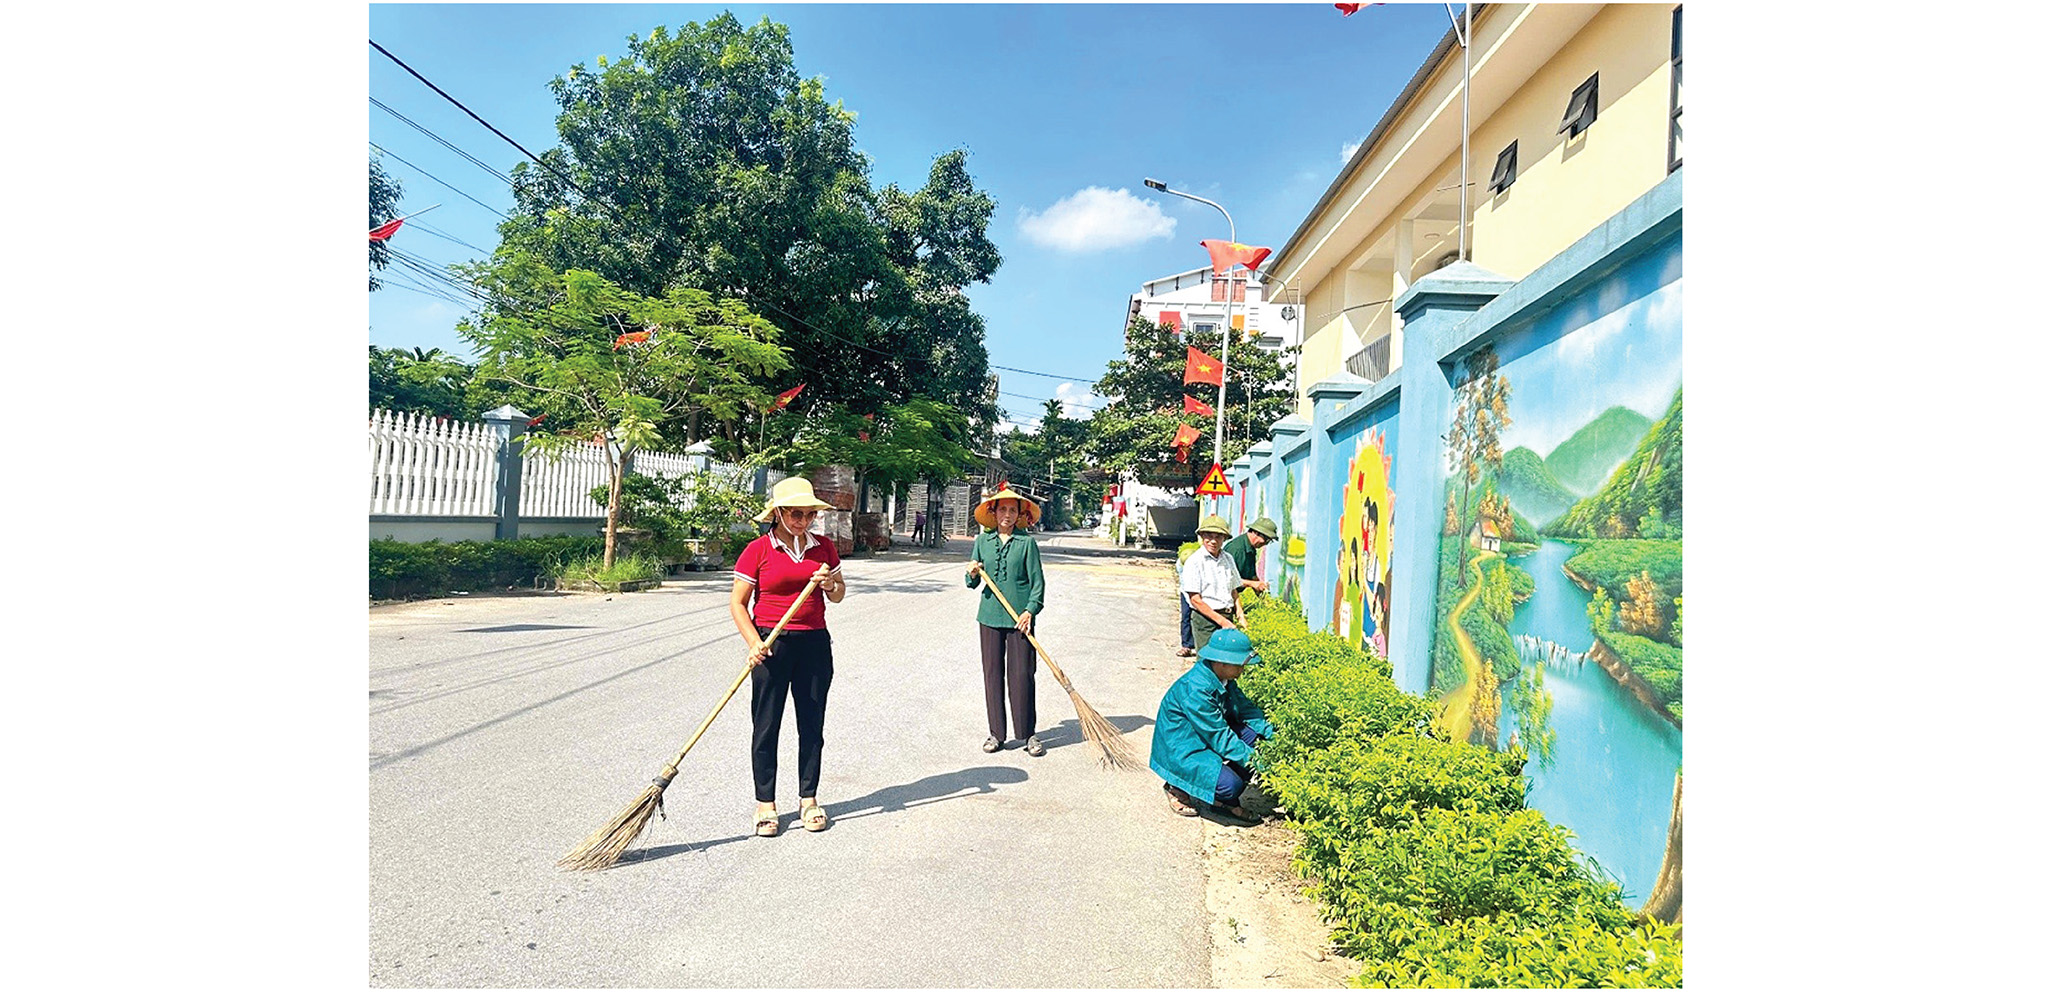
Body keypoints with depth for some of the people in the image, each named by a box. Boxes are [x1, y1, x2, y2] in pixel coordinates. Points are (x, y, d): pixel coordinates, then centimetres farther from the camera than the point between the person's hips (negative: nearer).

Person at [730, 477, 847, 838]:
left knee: (812, 724, 8)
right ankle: (765, 804, 15)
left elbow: (838, 596, 17)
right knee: (767, 725, 3)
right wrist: (754, 643, -16)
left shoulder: (824, 548, 8)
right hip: (771, 643, -3)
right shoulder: (758, 550, -3)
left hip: (814, 643, 3)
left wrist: (831, 583, -6)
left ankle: (808, 799, 21)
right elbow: (738, 604, -3)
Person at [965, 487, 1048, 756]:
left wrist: (1030, 610, -13)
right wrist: (973, 574, -10)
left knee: (1022, 675, -1)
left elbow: (1037, 581, -1)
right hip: (990, 615, 3)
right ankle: (996, 733, 17)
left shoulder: (1027, 542, 0)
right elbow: (972, 584, 12)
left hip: (1020, 617, -3)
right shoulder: (982, 541, 8)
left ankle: (1029, 734, 12)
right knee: (992, 673, 6)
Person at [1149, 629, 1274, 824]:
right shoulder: (1196, 689, -31)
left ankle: (1227, 802, 0)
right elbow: (1219, 737, -27)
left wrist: (1271, 733, -9)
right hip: (1180, 748, -9)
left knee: (1254, 734, -10)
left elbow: (1246, 708, 5)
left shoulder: (1224, 678, -4)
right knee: (1230, 784, -26)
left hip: (1206, 737, 9)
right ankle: (1178, 788, 3)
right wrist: (1252, 760, -23)